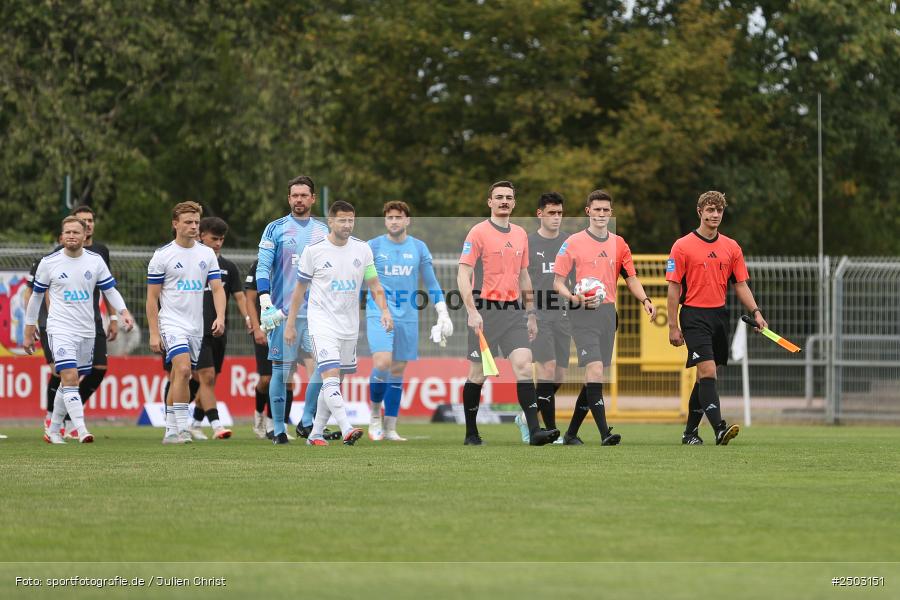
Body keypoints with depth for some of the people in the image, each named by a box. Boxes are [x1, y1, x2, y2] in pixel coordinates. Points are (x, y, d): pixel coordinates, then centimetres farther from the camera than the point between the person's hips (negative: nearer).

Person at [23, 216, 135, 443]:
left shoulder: (95, 261, 3)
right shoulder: (49, 262, -3)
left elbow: (110, 290, 8)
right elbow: (36, 296, 7)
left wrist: (124, 312, -11)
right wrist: (29, 331, 9)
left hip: (87, 330, 4)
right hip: (60, 329, -4)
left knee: (68, 382, 11)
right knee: (69, 377, -18)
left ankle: (54, 430, 24)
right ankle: (81, 430, -26)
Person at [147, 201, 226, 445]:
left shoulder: (207, 254, 8)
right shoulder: (162, 256, -5)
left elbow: (217, 288, 6)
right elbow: (152, 297, -3)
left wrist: (220, 317, -12)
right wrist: (154, 333, -9)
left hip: (196, 328, 5)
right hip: (172, 323, -5)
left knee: (179, 379, 9)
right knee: (183, 369, -23)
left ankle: (171, 431, 16)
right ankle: (181, 427, -22)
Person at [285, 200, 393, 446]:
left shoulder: (362, 249, 3)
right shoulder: (313, 250, -6)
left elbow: (374, 285, 8)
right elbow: (300, 288, 3)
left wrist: (384, 310, -10)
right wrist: (290, 324, 4)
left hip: (349, 326, 5)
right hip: (322, 322, -5)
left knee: (334, 382, 10)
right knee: (330, 375, -20)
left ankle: (316, 433, 21)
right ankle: (346, 429, -33)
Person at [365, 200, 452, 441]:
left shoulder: (418, 248, 7)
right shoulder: (373, 246, 2)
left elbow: (432, 284, 12)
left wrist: (443, 314, 4)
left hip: (408, 317, 2)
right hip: (378, 314, -2)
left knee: (397, 371, 3)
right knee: (382, 364, -19)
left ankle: (390, 428, 8)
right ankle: (375, 414, 3)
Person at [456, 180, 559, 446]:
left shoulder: (520, 234, 14)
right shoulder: (478, 232, -5)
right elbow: (463, 275, -9)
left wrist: (531, 314, 18)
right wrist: (472, 312, -19)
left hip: (513, 310, 4)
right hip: (485, 309, -4)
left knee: (523, 364, -10)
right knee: (477, 373, 2)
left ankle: (534, 430, -17)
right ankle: (471, 433, 15)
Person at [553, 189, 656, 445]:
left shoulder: (618, 244, 13)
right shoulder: (574, 242, 0)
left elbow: (631, 278, 18)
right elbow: (557, 281, 0)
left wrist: (644, 299, -1)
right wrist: (574, 298, -19)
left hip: (608, 312, 5)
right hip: (584, 313, -5)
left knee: (594, 376, 8)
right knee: (595, 369, -18)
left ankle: (572, 432, 19)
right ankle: (604, 432, -23)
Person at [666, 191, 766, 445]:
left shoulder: (732, 248, 10)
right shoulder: (682, 246, -3)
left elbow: (741, 285, 12)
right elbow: (674, 288, -3)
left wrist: (755, 312, -2)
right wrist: (673, 326, -7)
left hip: (719, 315, 5)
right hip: (694, 316, -5)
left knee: (705, 376, 10)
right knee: (707, 372, -17)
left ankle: (690, 431, 20)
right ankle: (719, 428, -26)